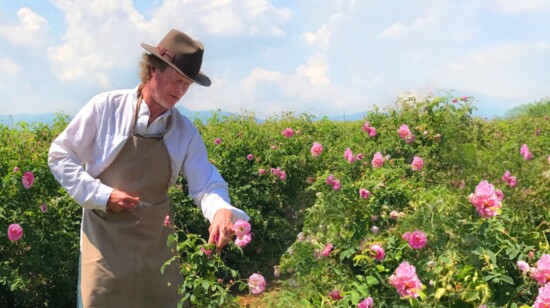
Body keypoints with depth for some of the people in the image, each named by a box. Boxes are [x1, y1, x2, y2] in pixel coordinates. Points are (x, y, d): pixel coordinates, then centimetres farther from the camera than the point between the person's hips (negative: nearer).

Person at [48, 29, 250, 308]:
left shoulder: (186, 132, -1)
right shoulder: (105, 108, -10)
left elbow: (206, 185, -8)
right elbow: (60, 156, -4)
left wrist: (222, 210, -31)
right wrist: (102, 195, -14)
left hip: (156, 241, 3)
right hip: (106, 237, -3)